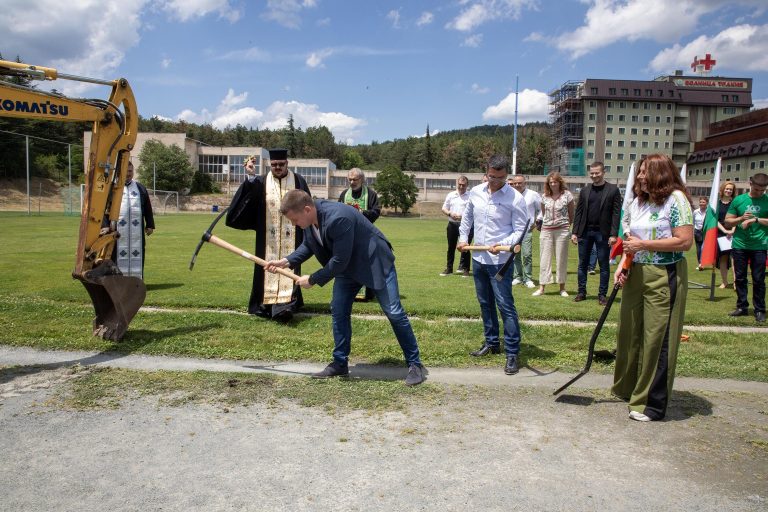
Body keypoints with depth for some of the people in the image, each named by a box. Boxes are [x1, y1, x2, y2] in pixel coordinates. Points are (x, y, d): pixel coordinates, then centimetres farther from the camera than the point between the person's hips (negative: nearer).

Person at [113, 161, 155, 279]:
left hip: (137, 231, 3)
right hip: (117, 231, -3)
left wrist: (150, 225, 10)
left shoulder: (140, 188, 15)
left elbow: (148, 209, 15)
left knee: (137, 255, 5)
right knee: (119, 255, 0)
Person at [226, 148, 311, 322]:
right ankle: (267, 304, 14)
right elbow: (248, 199, -13)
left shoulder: (298, 181, 4)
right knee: (268, 268, 4)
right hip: (268, 239, 1)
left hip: (291, 237, -1)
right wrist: (251, 177, -27)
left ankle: (285, 306, -15)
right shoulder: (261, 182, 5)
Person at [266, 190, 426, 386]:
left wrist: (313, 280, -21)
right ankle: (340, 364, 17)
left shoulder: (338, 218, -37)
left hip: (375, 263, -8)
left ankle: (415, 364, 5)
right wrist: (287, 261, -7)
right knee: (338, 311, 5)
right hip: (347, 267, 8)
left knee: (394, 312, -5)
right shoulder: (309, 217, -11)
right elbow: (308, 245, 7)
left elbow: (339, 261, -33)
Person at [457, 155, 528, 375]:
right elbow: (467, 217, 22)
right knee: (485, 303, 16)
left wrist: (502, 245, -25)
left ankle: (512, 353, -1)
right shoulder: (475, 192, 5)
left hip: (500, 260, -6)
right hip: (478, 257, 6)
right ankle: (491, 342, 32)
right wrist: (463, 238, 15)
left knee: (505, 305, -8)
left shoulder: (515, 198, -11)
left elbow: (520, 230, -11)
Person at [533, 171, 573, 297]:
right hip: (546, 230, 2)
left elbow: (571, 214, 6)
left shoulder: (567, 195, -2)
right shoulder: (545, 196, 6)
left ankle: (562, 288, 13)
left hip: (562, 230, -2)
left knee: (561, 259, 4)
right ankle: (541, 288, 5)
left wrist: (567, 226, 11)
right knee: (545, 258, 2)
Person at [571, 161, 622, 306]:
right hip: (585, 231, 3)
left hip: (603, 233, -3)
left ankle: (602, 294, 11)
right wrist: (575, 232, 2)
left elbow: (616, 213, -5)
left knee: (603, 265, 3)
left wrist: (613, 234, -12)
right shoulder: (585, 190, 9)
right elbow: (578, 212, 9)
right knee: (582, 264, 8)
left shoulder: (613, 190, -1)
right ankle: (581, 292, 17)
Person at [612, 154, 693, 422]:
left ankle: (652, 403, 9)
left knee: (658, 339, -2)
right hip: (636, 274, 7)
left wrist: (644, 244, -17)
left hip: (664, 278, -7)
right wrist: (622, 265, 2)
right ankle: (627, 388, 31)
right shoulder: (637, 202, 12)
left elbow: (685, 241, -16)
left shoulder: (676, 199, -9)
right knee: (629, 332, 13)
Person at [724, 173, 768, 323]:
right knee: (740, 278, 9)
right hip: (740, 245, 2)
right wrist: (740, 218, -12)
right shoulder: (739, 200, 5)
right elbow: (727, 222, 6)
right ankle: (742, 307, 21)